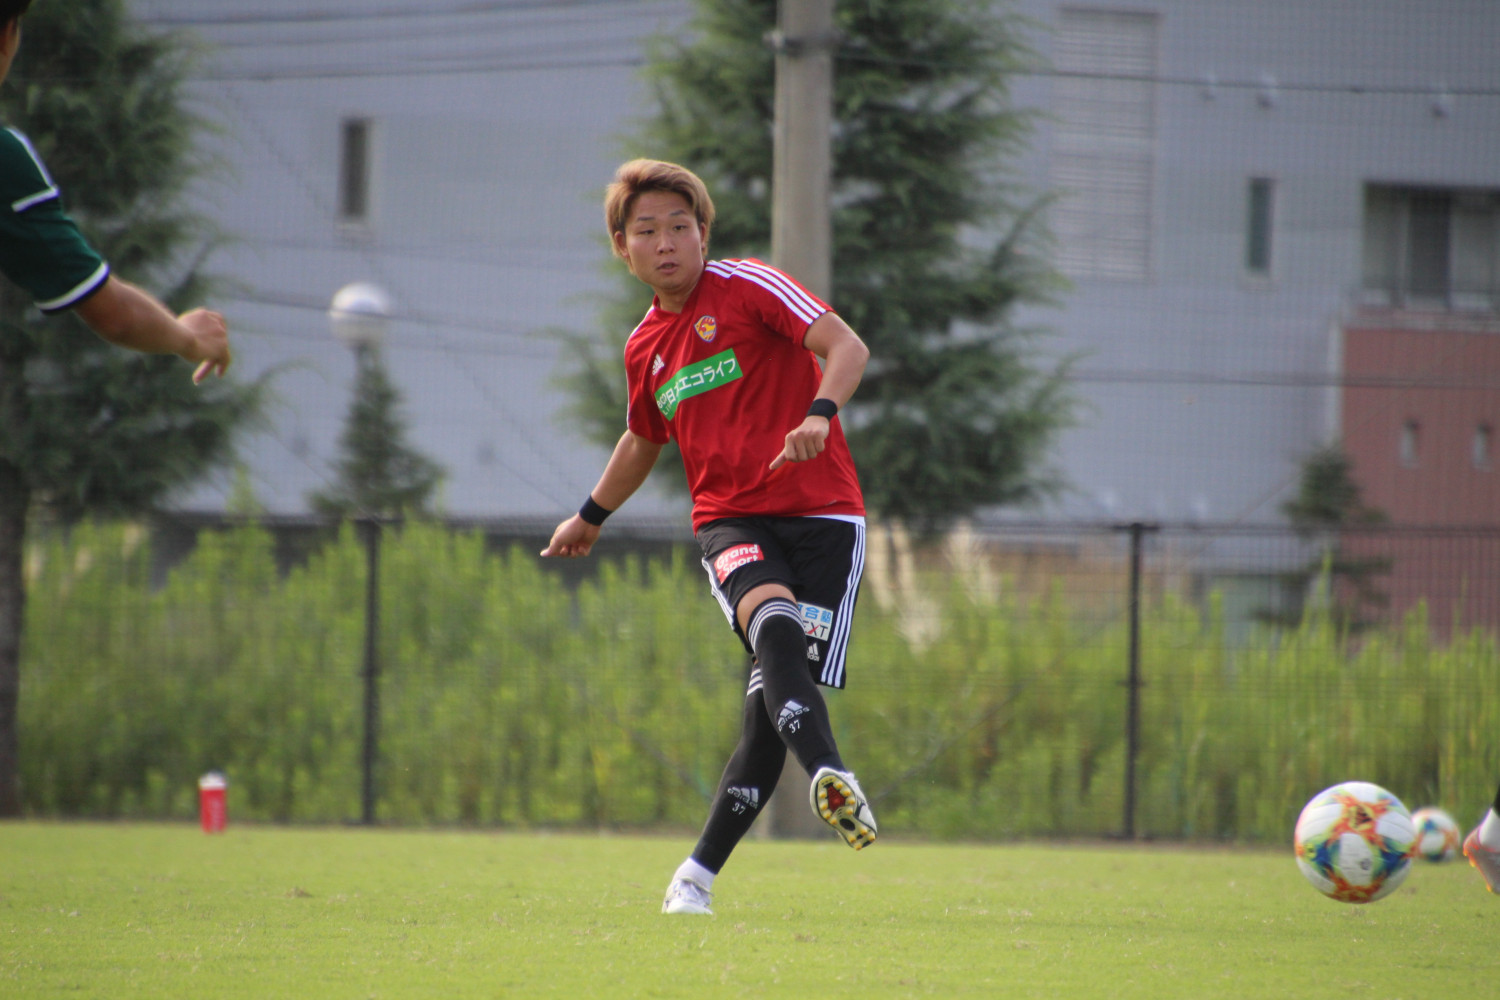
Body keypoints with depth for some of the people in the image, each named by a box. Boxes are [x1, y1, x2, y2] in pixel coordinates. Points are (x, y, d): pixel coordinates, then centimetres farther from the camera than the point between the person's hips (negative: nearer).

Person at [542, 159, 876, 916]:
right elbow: (643, 438, 35)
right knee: (772, 622, -32)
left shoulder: (749, 288, -2)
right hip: (729, 521, 3)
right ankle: (829, 777, -55)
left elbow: (847, 347, -13)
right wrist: (592, 516, 47)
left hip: (820, 512, -3)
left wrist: (819, 414, -32)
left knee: (776, 696, -10)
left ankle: (699, 874, 2)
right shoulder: (645, 349, 15)